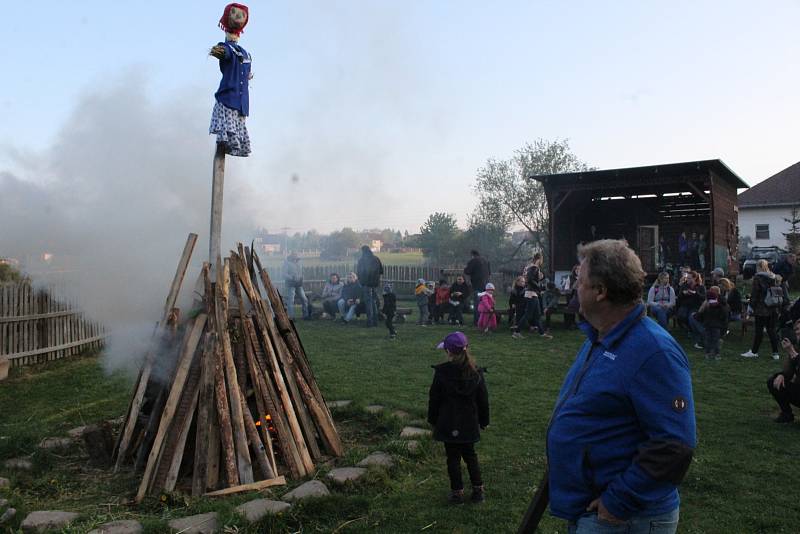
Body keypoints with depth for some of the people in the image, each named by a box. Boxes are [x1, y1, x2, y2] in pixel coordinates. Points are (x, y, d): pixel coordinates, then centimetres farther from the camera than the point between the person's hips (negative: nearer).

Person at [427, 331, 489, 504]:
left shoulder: (441, 372, -15)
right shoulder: (476, 373, -7)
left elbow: (434, 398, -7)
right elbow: (483, 399, 2)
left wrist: (433, 419, 7)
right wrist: (484, 421, 14)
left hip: (448, 424, -3)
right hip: (469, 424, 3)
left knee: (453, 458, 9)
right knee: (470, 455, 19)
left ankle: (457, 492, 15)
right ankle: (478, 490, 20)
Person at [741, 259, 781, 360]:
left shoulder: (757, 278, -9)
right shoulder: (774, 278, 7)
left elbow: (754, 295, -10)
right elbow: (780, 292, 10)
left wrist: (752, 309, -4)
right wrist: (779, 309, 14)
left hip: (761, 310, -5)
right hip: (774, 310, 5)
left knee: (759, 331, 2)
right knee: (772, 330, 10)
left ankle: (754, 352, 11)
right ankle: (775, 353, 12)